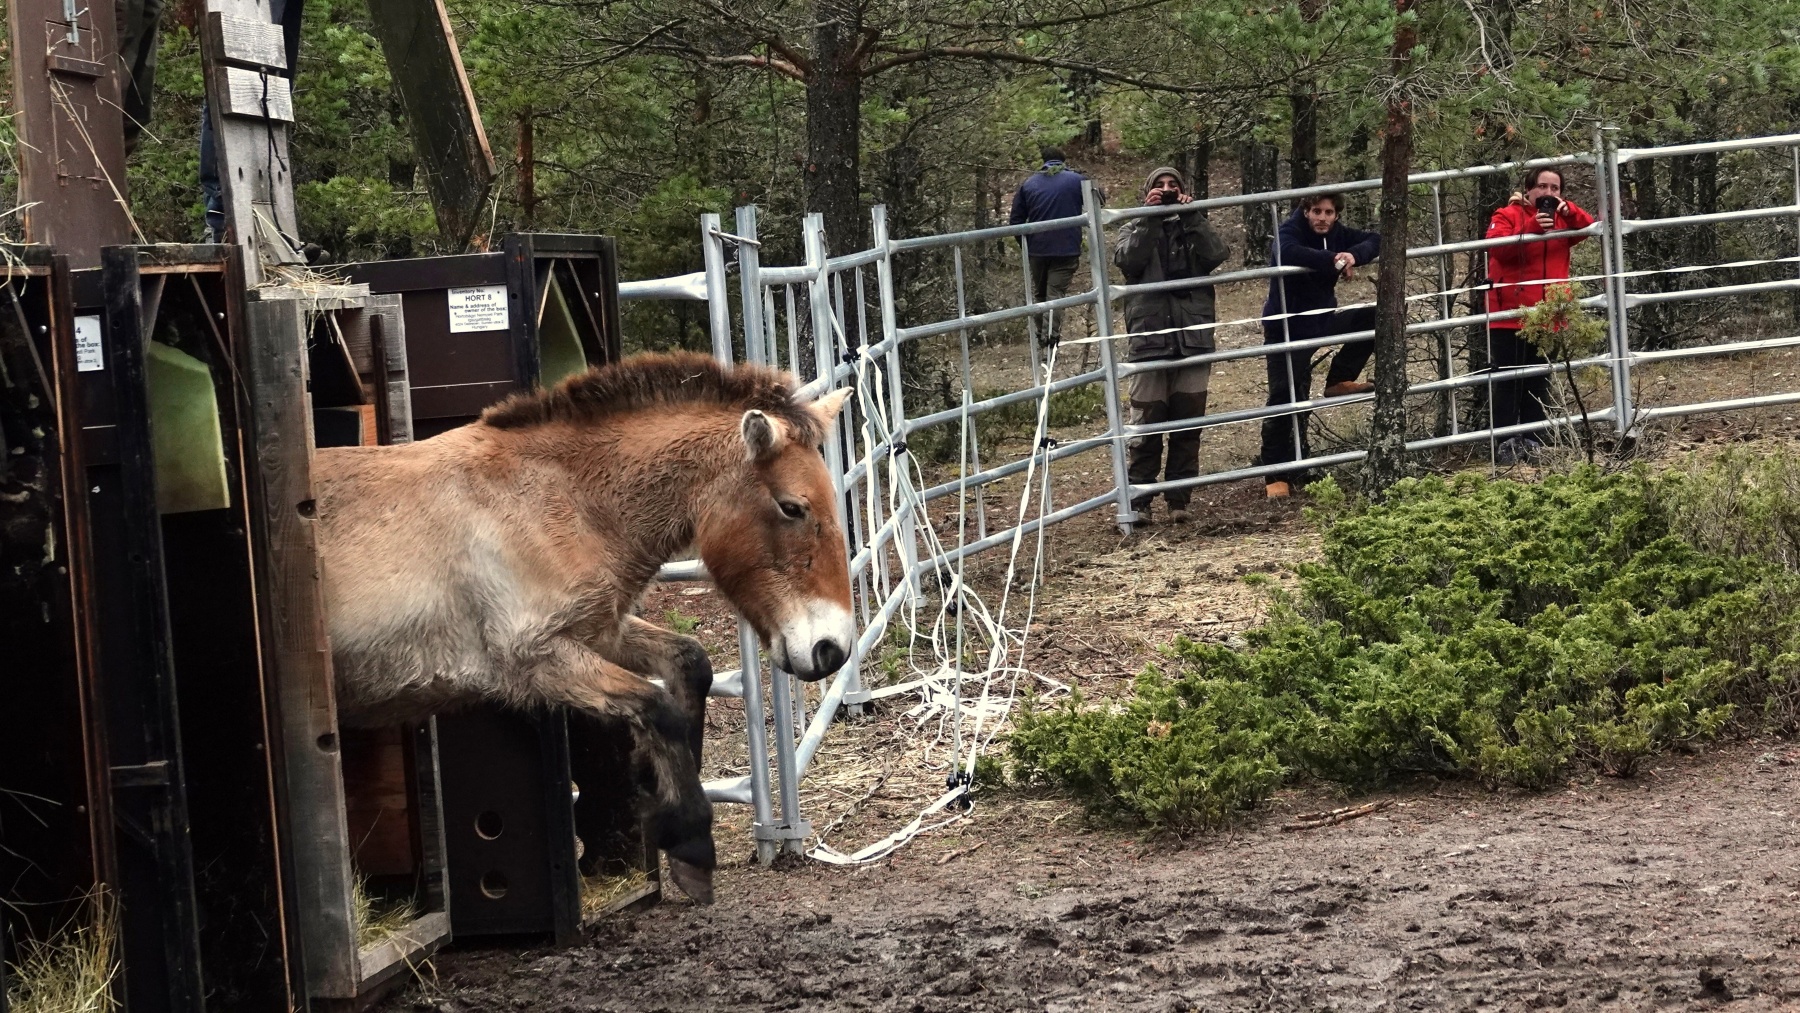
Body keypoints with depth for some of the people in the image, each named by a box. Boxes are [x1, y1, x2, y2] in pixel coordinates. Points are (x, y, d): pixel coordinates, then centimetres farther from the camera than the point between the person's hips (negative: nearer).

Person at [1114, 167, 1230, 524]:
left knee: (1189, 422, 3)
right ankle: (1138, 500, 1)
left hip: (1193, 337, 2)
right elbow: (1127, 260, -9)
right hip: (1150, 339, -2)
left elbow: (1217, 254, -5)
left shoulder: (1194, 226, 16)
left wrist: (1190, 215, -9)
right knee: (1146, 425, -4)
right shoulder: (1136, 229, 13)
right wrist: (1150, 215, -11)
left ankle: (1179, 500, 10)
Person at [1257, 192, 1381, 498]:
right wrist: (1335, 261, -38)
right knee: (1285, 400, -7)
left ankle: (1339, 381, 7)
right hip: (1287, 328, -6)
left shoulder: (1337, 234, 1)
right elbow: (1287, 252, -40)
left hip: (1322, 319, 6)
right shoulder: (1291, 232, -17)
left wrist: (1354, 255, -25)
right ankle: (1275, 475, 0)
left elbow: (1375, 240, -4)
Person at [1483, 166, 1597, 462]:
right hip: (1509, 316, -5)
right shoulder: (1508, 215, -1)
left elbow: (1589, 227, -2)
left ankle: (1531, 440, 10)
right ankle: (1507, 443, -5)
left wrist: (1567, 211, -19)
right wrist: (1532, 228, -30)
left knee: (1538, 383, 6)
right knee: (1507, 382, -5)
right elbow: (1497, 245, -19)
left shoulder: (1562, 219, 14)